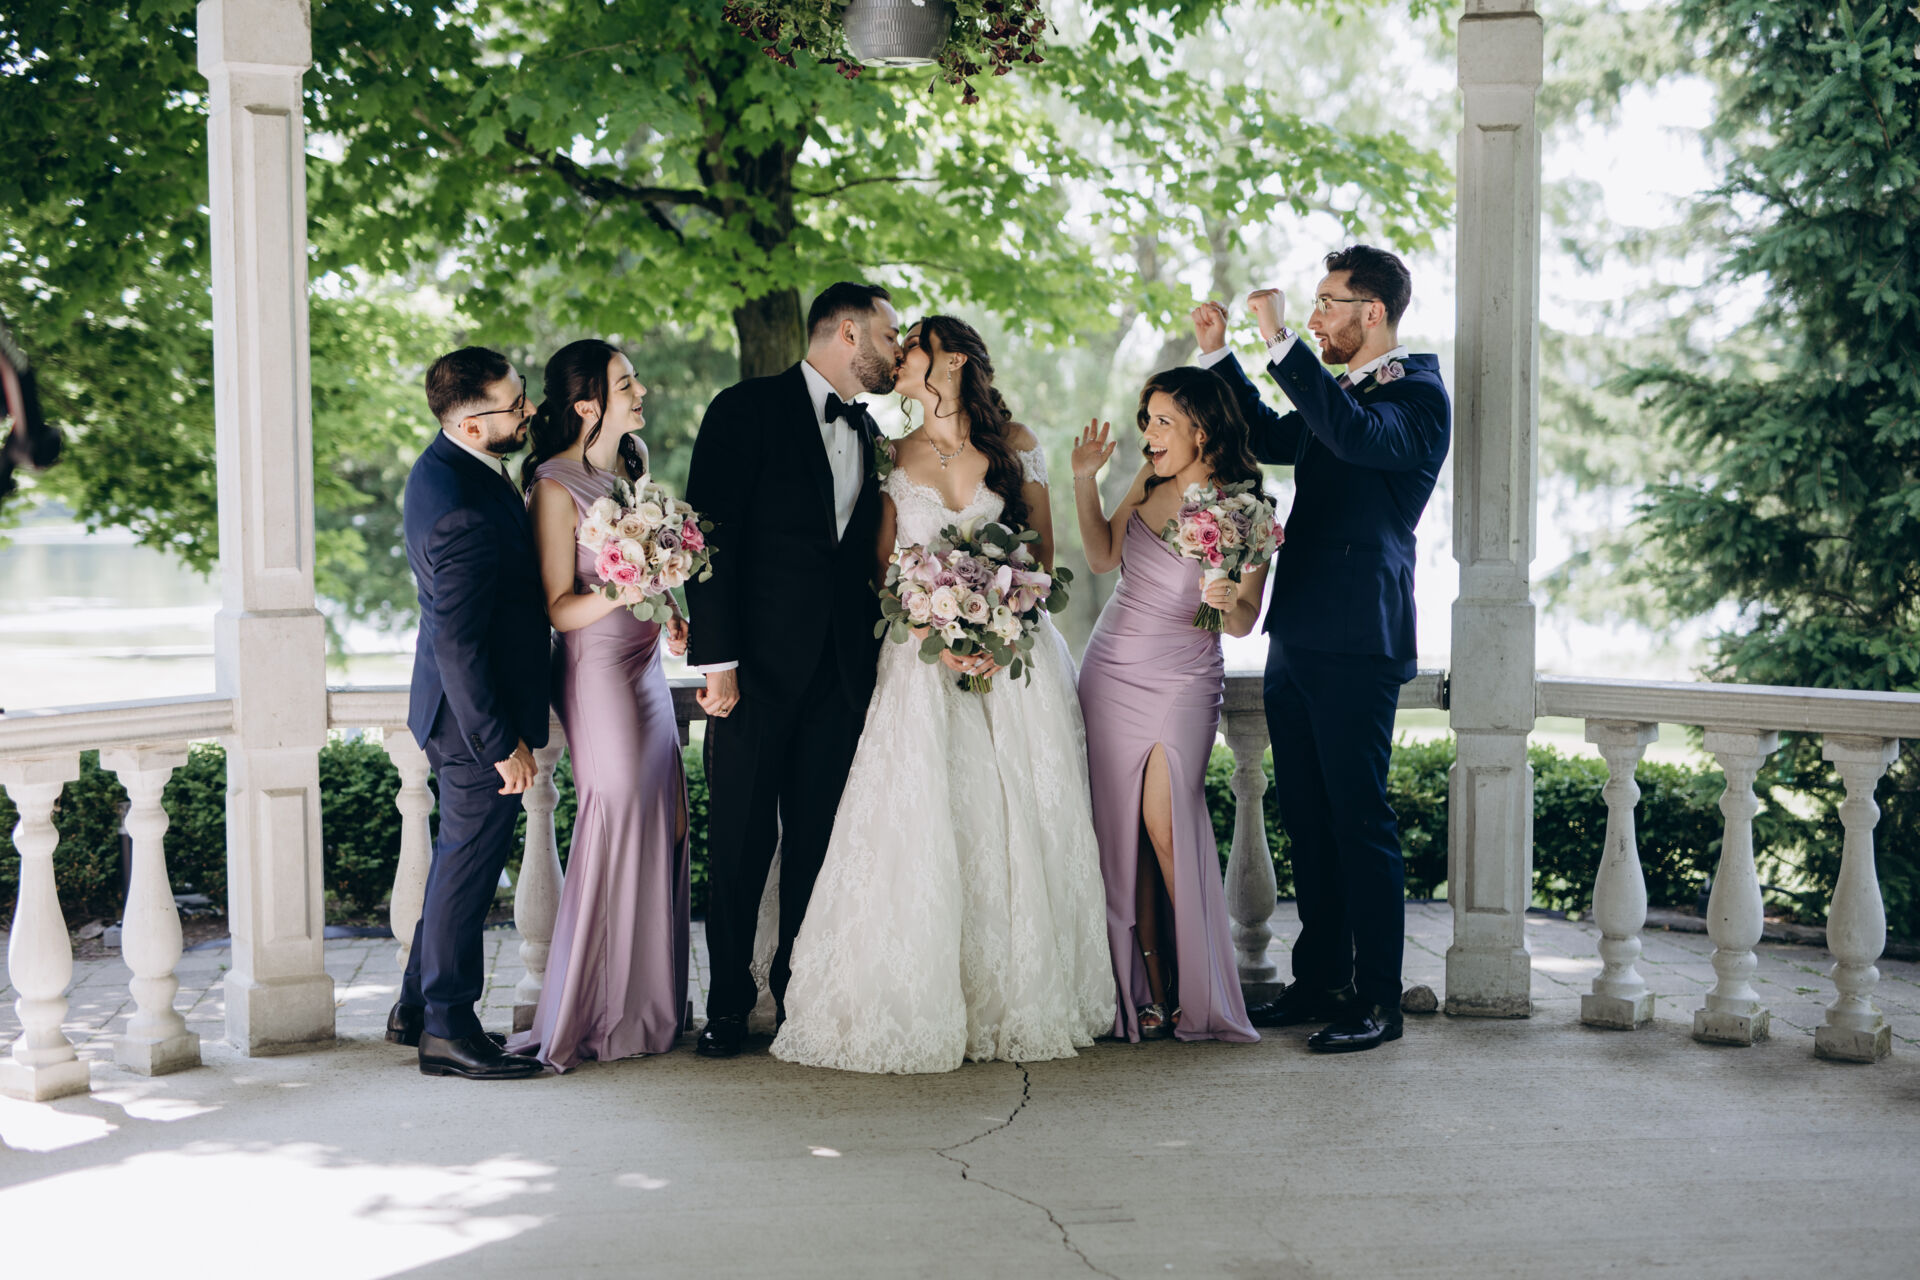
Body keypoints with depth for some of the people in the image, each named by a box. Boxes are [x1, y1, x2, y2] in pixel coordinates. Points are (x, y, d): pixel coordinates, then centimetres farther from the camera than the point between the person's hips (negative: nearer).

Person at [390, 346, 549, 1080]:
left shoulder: (447, 465, 4)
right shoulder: (462, 511, -28)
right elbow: (458, 644, -26)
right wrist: (502, 742, -21)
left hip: (464, 707, 11)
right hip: (479, 715, -11)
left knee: (460, 856, 21)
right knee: (469, 862, 2)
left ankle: (418, 1008, 33)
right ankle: (447, 1029, 15)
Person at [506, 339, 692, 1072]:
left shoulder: (629, 468, 12)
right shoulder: (556, 487, -12)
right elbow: (560, 608, -13)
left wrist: (672, 614, 7)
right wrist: (629, 587, -27)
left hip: (645, 665, 8)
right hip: (597, 670, -8)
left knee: (662, 825, 8)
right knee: (617, 827, -7)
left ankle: (647, 1005, 19)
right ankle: (584, 1019, 4)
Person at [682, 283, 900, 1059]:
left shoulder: (866, 433, 17)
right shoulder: (747, 410, -3)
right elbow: (711, 537, -9)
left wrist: (873, 655, 10)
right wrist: (716, 659, -15)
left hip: (841, 671, 5)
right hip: (759, 666, -5)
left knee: (819, 839, 7)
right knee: (740, 840, 1)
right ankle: (728, 1005, 11)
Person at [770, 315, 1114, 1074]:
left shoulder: (1015, 445, 6)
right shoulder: (895, 455, 8)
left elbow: (1044, 552, 6)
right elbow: (883, 566, 6)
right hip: (923, 662, 0)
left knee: (1018, 826, 0)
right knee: (923, 829, -7)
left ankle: (1020, 1002, 9)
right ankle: (922, 1007, -2)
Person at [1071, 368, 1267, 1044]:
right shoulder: (1149, 481, 4)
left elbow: (1244, 622, -7)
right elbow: (1103, 556, 15)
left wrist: (1230, 602, -29)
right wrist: (1084, 480, 6)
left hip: (1182, 683, -5)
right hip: (1110, 673, 5)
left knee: (1166, 828, -14)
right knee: (1121, 837, 3)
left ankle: (1197, 996, -1)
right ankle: (1151, 998, 10)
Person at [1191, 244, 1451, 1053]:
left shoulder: (1416, 396, -8)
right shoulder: (1338, 394, 18)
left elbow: (1360, 436, -29)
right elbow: (1270, 438, 35)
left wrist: (1281, 343, -26)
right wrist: (1218, 352, 25)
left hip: (1356, 646, -9)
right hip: (1297, 638, 9)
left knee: (1359, 822, -5)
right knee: (1305, 819, 13)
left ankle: (1378, 1001, 3)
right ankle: (1320, 979, 23)